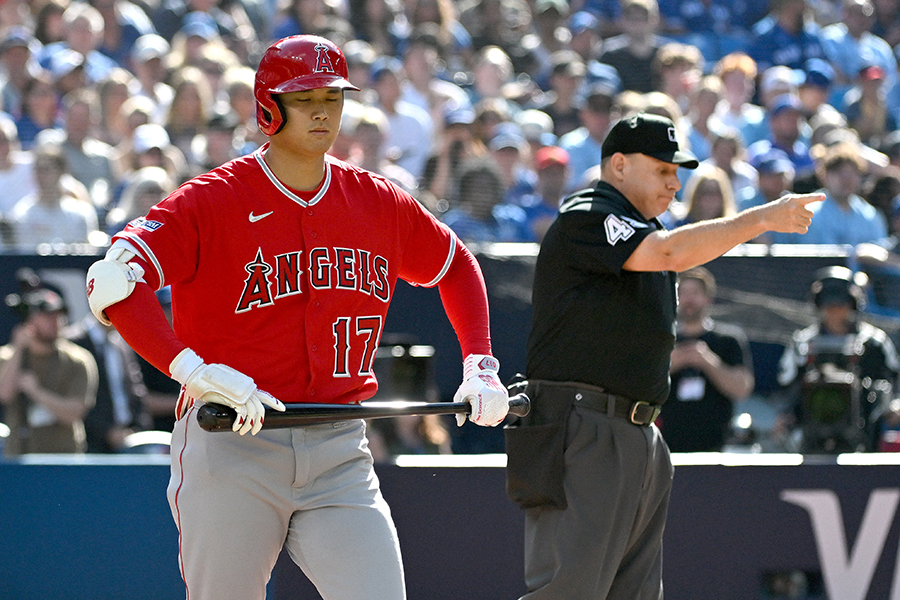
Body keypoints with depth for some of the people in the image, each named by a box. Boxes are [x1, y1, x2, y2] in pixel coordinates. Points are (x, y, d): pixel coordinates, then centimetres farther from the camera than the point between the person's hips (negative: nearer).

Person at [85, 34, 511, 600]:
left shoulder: (380, 203, 9)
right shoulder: (213, 200, -6)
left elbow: (455, 266, 29)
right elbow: (111, 283, -19)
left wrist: (480, 367, 15)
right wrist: (193, 370, -31)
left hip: (339, 453, 3)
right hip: (230, 446, -3)